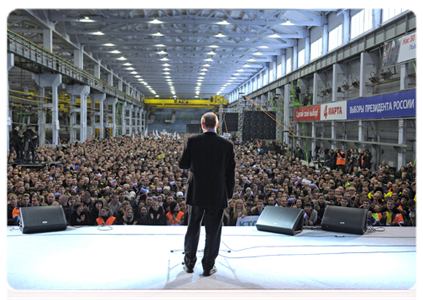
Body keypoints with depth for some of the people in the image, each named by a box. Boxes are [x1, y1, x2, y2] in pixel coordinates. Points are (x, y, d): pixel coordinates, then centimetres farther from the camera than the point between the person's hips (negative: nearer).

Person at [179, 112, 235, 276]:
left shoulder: (193, 141, -8)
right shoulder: (227, 145, -5)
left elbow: (182, 164, 0)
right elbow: (230, 172, -1)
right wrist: (229, 194, 8)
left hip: (196, 193, 1)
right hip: (217, 195, 0)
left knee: (193, 229, 16)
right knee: (213, 232, 10)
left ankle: (189, 263, 26)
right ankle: (208, 267, 17)